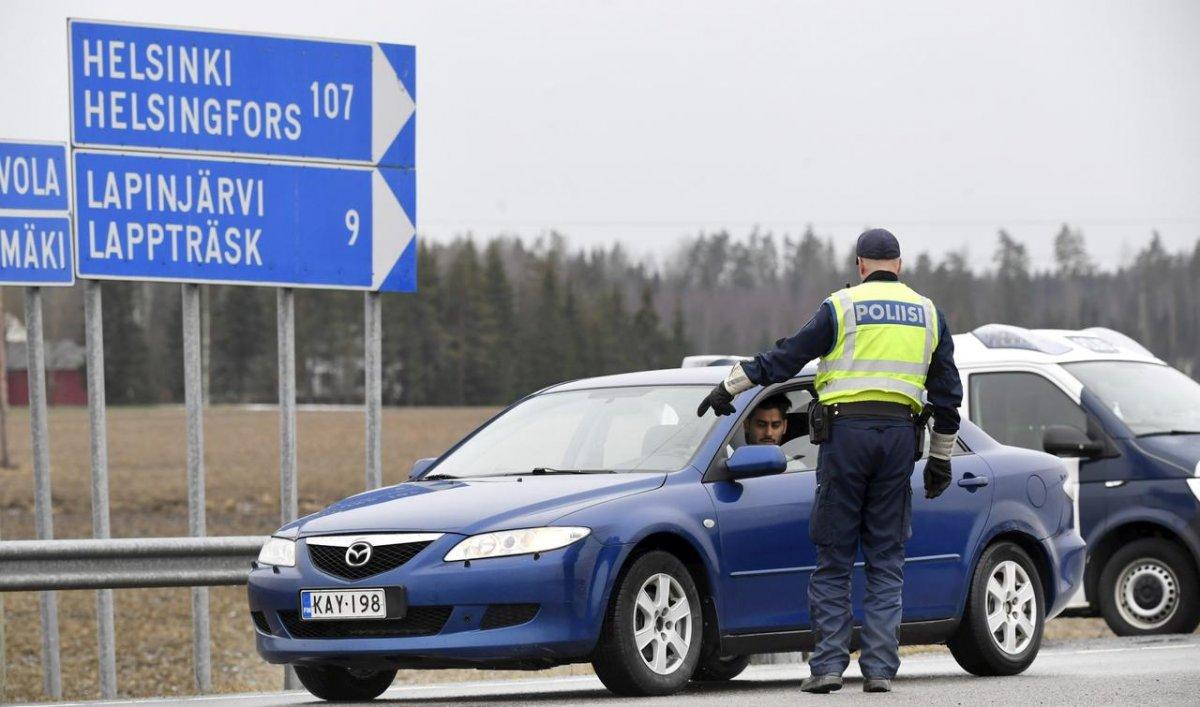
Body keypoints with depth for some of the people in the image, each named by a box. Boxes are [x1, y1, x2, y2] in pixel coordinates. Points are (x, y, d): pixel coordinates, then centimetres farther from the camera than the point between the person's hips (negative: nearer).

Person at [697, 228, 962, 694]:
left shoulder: (842, 307, 0)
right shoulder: (928, 315, 12)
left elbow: (788, 357, 0)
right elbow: (947, 393, 16)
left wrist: (729, 387, 9)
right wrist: (940, 458, 23)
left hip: (846, 432, -3)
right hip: (900, 435, 3)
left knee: (833, 559, 3)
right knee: (886, 560, 7)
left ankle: (828, 664, -3)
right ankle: (879, 668, 0)